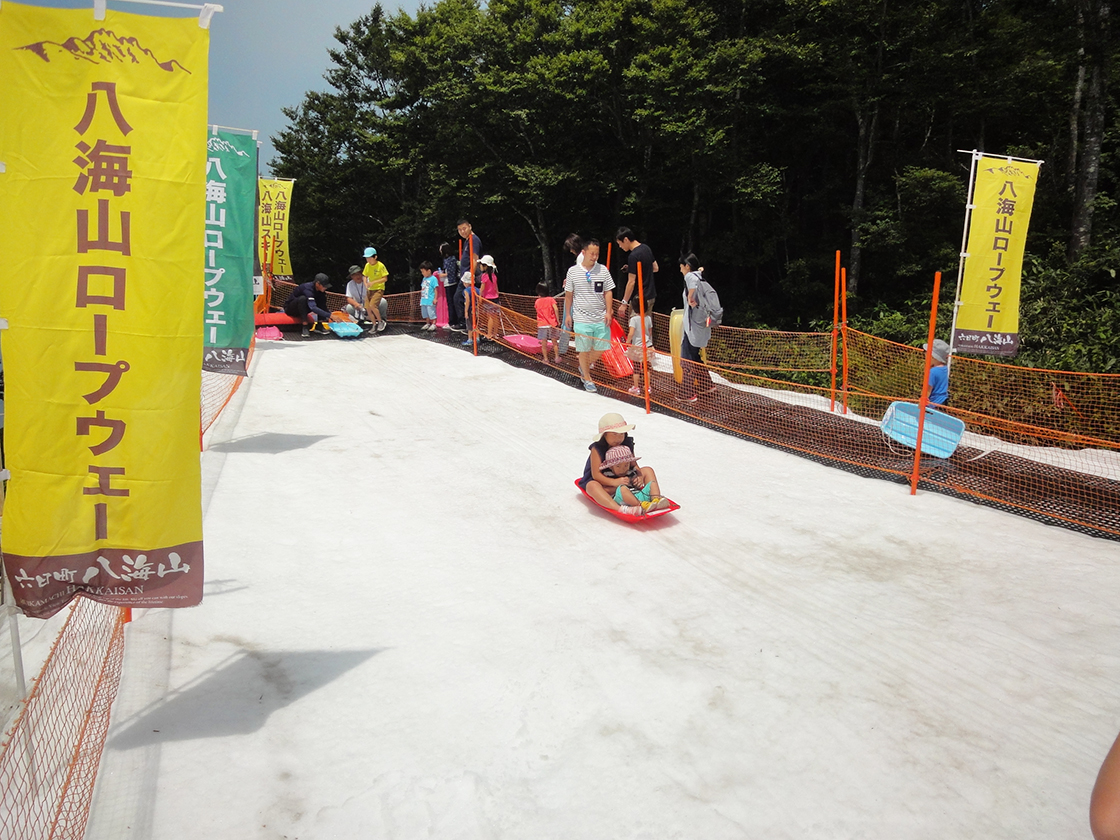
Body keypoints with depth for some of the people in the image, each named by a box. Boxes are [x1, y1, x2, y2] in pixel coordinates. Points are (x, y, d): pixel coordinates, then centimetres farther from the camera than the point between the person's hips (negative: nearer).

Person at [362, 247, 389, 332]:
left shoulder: (380, 266, -14)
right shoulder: (367, 265, 3)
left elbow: (385, 278, -13)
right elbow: (365, 276, 14)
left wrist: (374, 282, -22)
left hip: (379, 289, -6)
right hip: (370, 289, 6)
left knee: (372, 305, -23)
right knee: (368, 308, 0)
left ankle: (381, 321, -3)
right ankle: (374, 325, 17)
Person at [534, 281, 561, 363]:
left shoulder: (537, 301, 0)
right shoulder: (551, 299, -6)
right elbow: (556, 309, -17)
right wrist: (558, 320, -9)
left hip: (542, 325, 0)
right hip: (552, 325, 0)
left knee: (544, 344, 7)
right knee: (555, 342, 13)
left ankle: (545, 358, 11)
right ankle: (557, 357, 18)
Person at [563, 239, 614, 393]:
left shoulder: (603, 270, 3)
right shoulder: (573, 271, -1)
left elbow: (608, 292, 6)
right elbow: (568, 295, 6)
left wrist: (608, 312, -3)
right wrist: (568, 315, 5)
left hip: (601, 319, 2)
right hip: (582, 319, -2)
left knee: (601, 348, 5)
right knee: (584, 350, 3)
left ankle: (584, 367, 32)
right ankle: (587, 378, 22)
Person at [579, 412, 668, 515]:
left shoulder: (627, 445, -2)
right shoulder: (597, 449, -18)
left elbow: (634, 465, 0)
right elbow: (596, 474, -24)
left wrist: (639, 476, -25)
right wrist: (614, 482, -40)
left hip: (624, 479, 5)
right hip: (605, 482, -5)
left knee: (648, 470, -4)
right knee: (592, 485, -40)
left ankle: (656, 499, -26)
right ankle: (620, 509, -63)